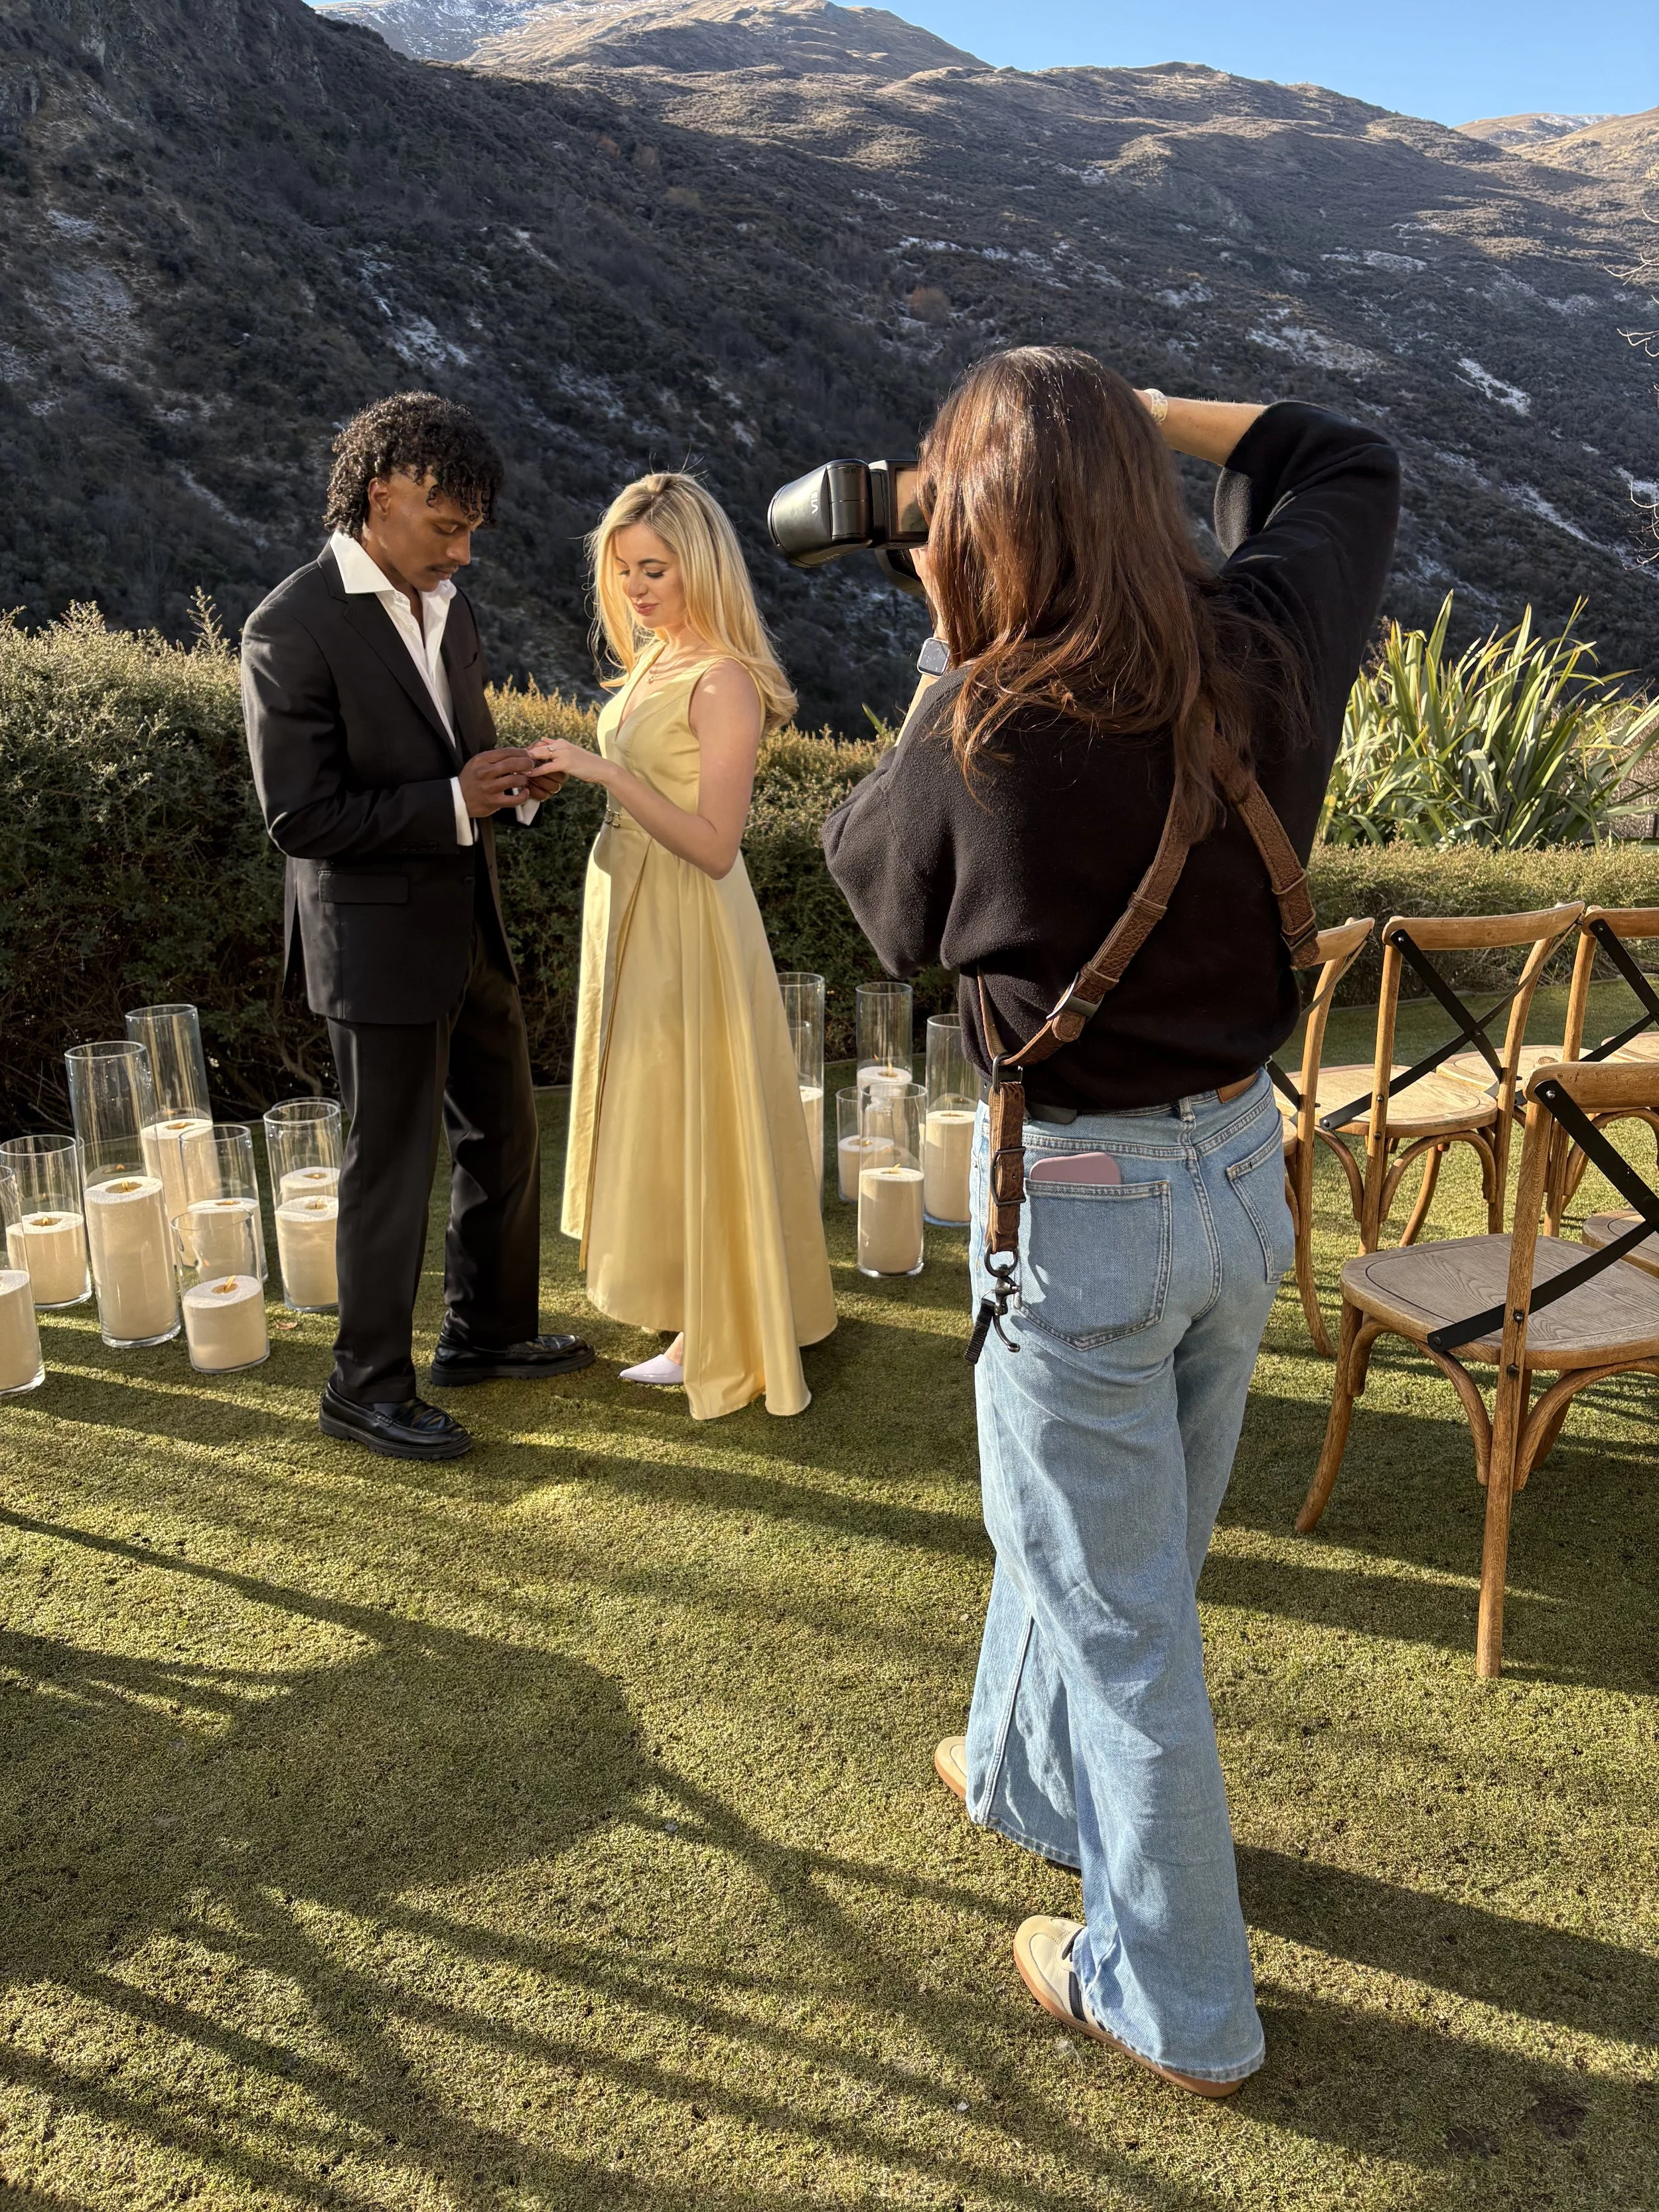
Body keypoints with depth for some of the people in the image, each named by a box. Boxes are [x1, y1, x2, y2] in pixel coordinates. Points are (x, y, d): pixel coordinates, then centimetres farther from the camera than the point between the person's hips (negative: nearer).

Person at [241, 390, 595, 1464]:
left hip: (471, 929, 8)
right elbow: (301, 816, -20)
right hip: (381, 942, -8)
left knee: (507, 1138, 17)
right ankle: (368, 1385, 21)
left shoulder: (446, 603, 8)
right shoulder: (292, 630, -16)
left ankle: (490, 1331, 36)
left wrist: (513, 778, -2)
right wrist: (456, 802, -23)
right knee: (394, 1166, 3)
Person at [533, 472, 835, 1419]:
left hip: (689, 928, -9)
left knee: (688, 1120, 3)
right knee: (652, 1115, 18)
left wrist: (609, 772, -29)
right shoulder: (653, 664, 9)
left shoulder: (725, 683, -19)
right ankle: (700, 1305, 35)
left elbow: (714, 844, -25)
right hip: (631, 912, 9)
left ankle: (716, 1340, 20)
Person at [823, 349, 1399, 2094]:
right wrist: (1133, 411, 15)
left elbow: (878, 882, 1)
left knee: (1120, 1609, 10)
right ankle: (1030, 1773, 52)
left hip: (1083, 1199, -6)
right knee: (1115, 1536, 26)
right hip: (1242, 1168, 7)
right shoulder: (1257, 657, -5)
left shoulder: (989, 729, -20)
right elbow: (1349, 470, 17)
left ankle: (1171, 2001, 29)